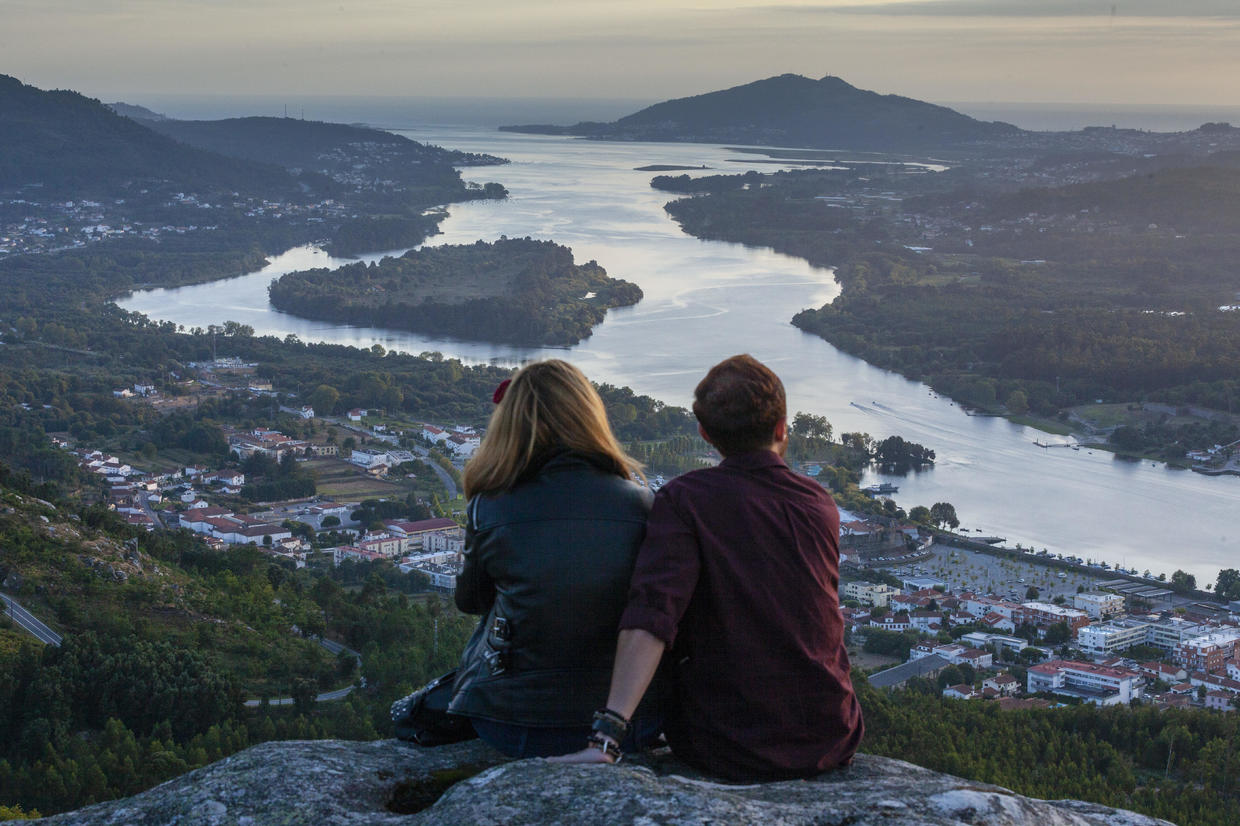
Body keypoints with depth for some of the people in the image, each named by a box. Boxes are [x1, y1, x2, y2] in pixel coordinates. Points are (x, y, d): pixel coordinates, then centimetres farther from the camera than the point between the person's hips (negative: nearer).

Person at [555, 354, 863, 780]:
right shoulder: (821, 505, 3)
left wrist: (606, 735, -32)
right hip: (830, 743, 3)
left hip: (726, 751, -3)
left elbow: (650, 619, -26)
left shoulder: (684, 499, -11)